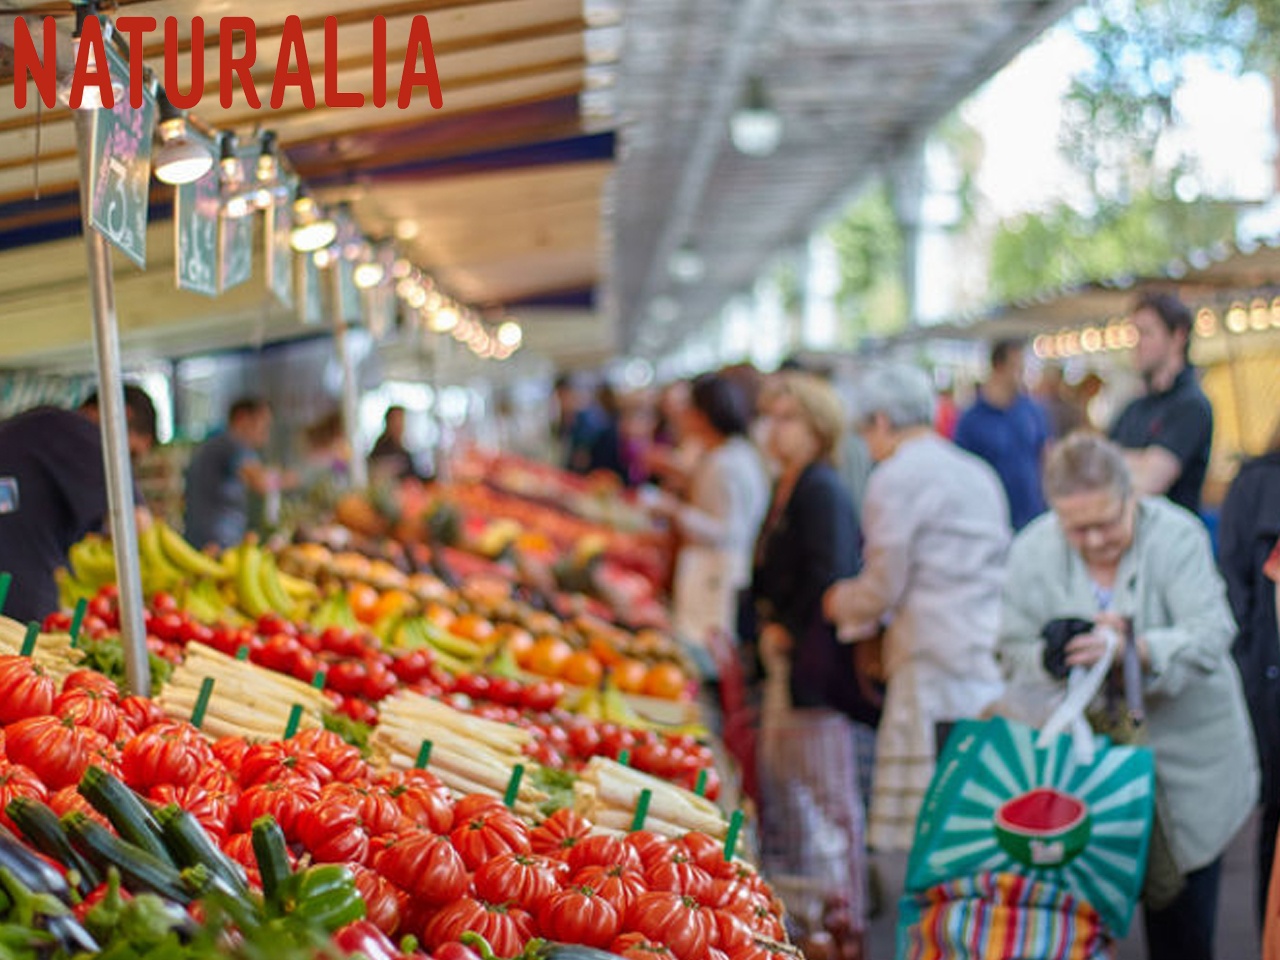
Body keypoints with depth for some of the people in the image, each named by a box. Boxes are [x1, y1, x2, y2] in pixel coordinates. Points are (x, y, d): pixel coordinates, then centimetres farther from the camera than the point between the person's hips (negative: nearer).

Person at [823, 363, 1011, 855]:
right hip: (991, 663, 8)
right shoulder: (979, 473, 19)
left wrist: (843, 605, 16)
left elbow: (884, 586, -6)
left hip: (933, 665, -8)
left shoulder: (897, 477, -4)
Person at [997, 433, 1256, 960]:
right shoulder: (1031, 553, -5)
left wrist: (1134, 650, -41)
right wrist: (1064, 651, -25)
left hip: (1184, 757, -1)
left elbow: (1210, 636, -24)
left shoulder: (1177, 535, -15)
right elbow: (1015, 656, -3)